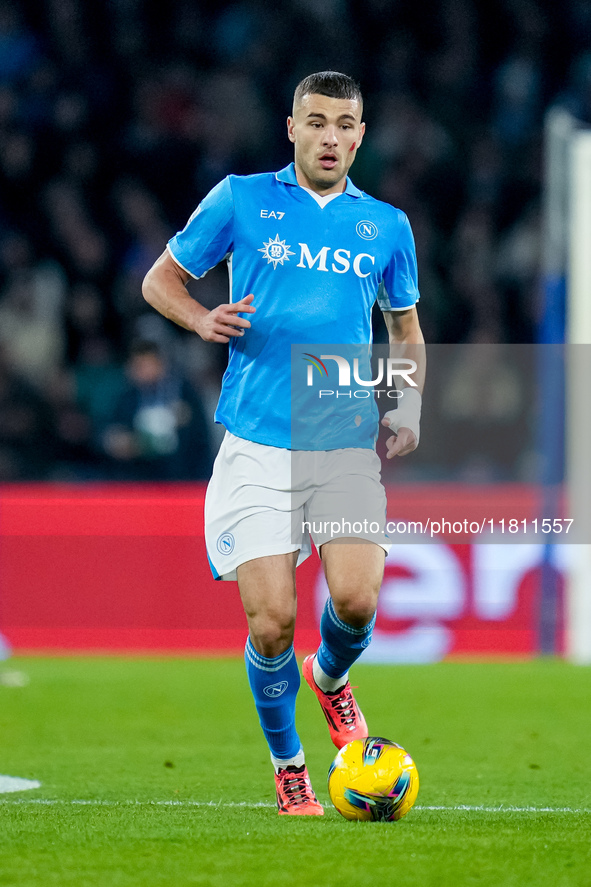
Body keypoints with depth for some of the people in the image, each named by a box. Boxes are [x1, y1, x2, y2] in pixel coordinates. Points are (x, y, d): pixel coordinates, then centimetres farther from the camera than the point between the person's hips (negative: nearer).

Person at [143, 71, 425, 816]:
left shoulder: (386, 225, 11)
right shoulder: (241, 199, 4)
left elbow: (407, 330, 24)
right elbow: (159, 280, 10)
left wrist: (408, 411, 7)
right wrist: (202, 320, -11)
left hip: (348, 444, 2)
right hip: (257, 444, -1)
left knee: (356, 598, -18)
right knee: (271, 623, -10)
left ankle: (329, 677, 20)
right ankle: (286, 764, 17)